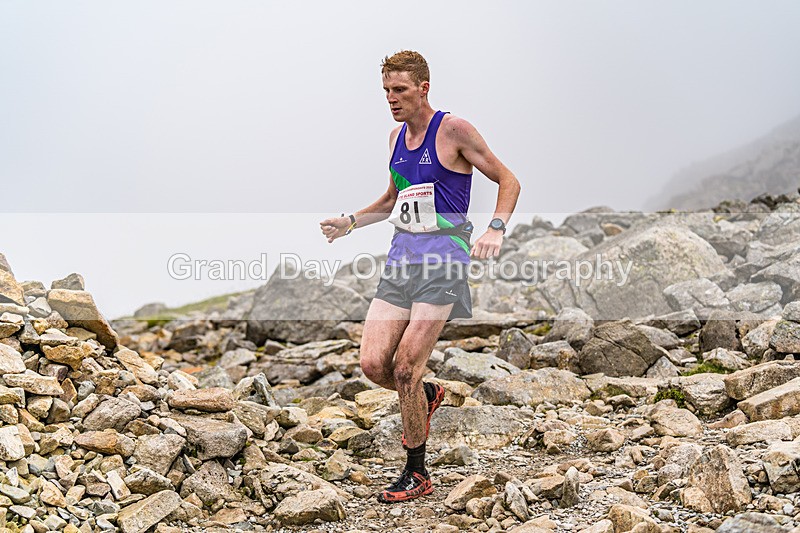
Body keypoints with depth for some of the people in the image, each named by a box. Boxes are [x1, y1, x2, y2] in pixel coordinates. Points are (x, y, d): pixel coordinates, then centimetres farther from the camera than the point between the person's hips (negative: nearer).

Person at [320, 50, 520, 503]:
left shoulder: (453, 130, -6)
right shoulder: (397, 136, 15)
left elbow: (508, 181, -3)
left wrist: (496, 229, -20)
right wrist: (351, 222, 16)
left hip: (443, 260, -6)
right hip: (402, 257, 7)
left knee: (405, 368, -10)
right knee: (373, 364, -4)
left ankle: (417, 474, 6)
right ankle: (427, 396, 29)